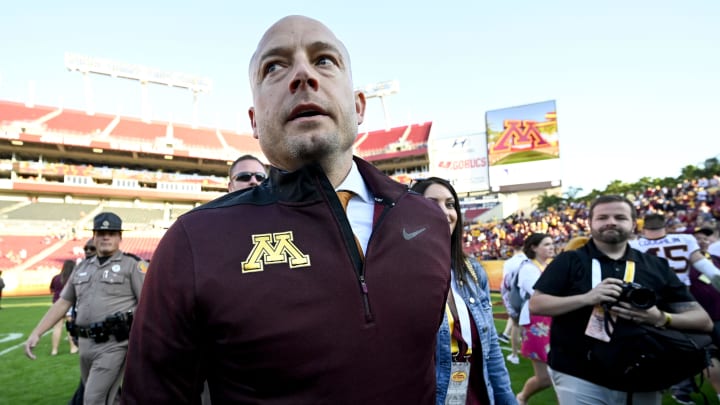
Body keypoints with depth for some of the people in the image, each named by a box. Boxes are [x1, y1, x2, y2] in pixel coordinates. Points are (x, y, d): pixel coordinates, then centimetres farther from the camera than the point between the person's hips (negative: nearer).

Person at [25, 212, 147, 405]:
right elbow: (62, 303, 17)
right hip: (85, 343, 6)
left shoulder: (131, 265, -4)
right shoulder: (82, 268, 15)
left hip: (113, 343, -6)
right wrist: (36, 333, 9)